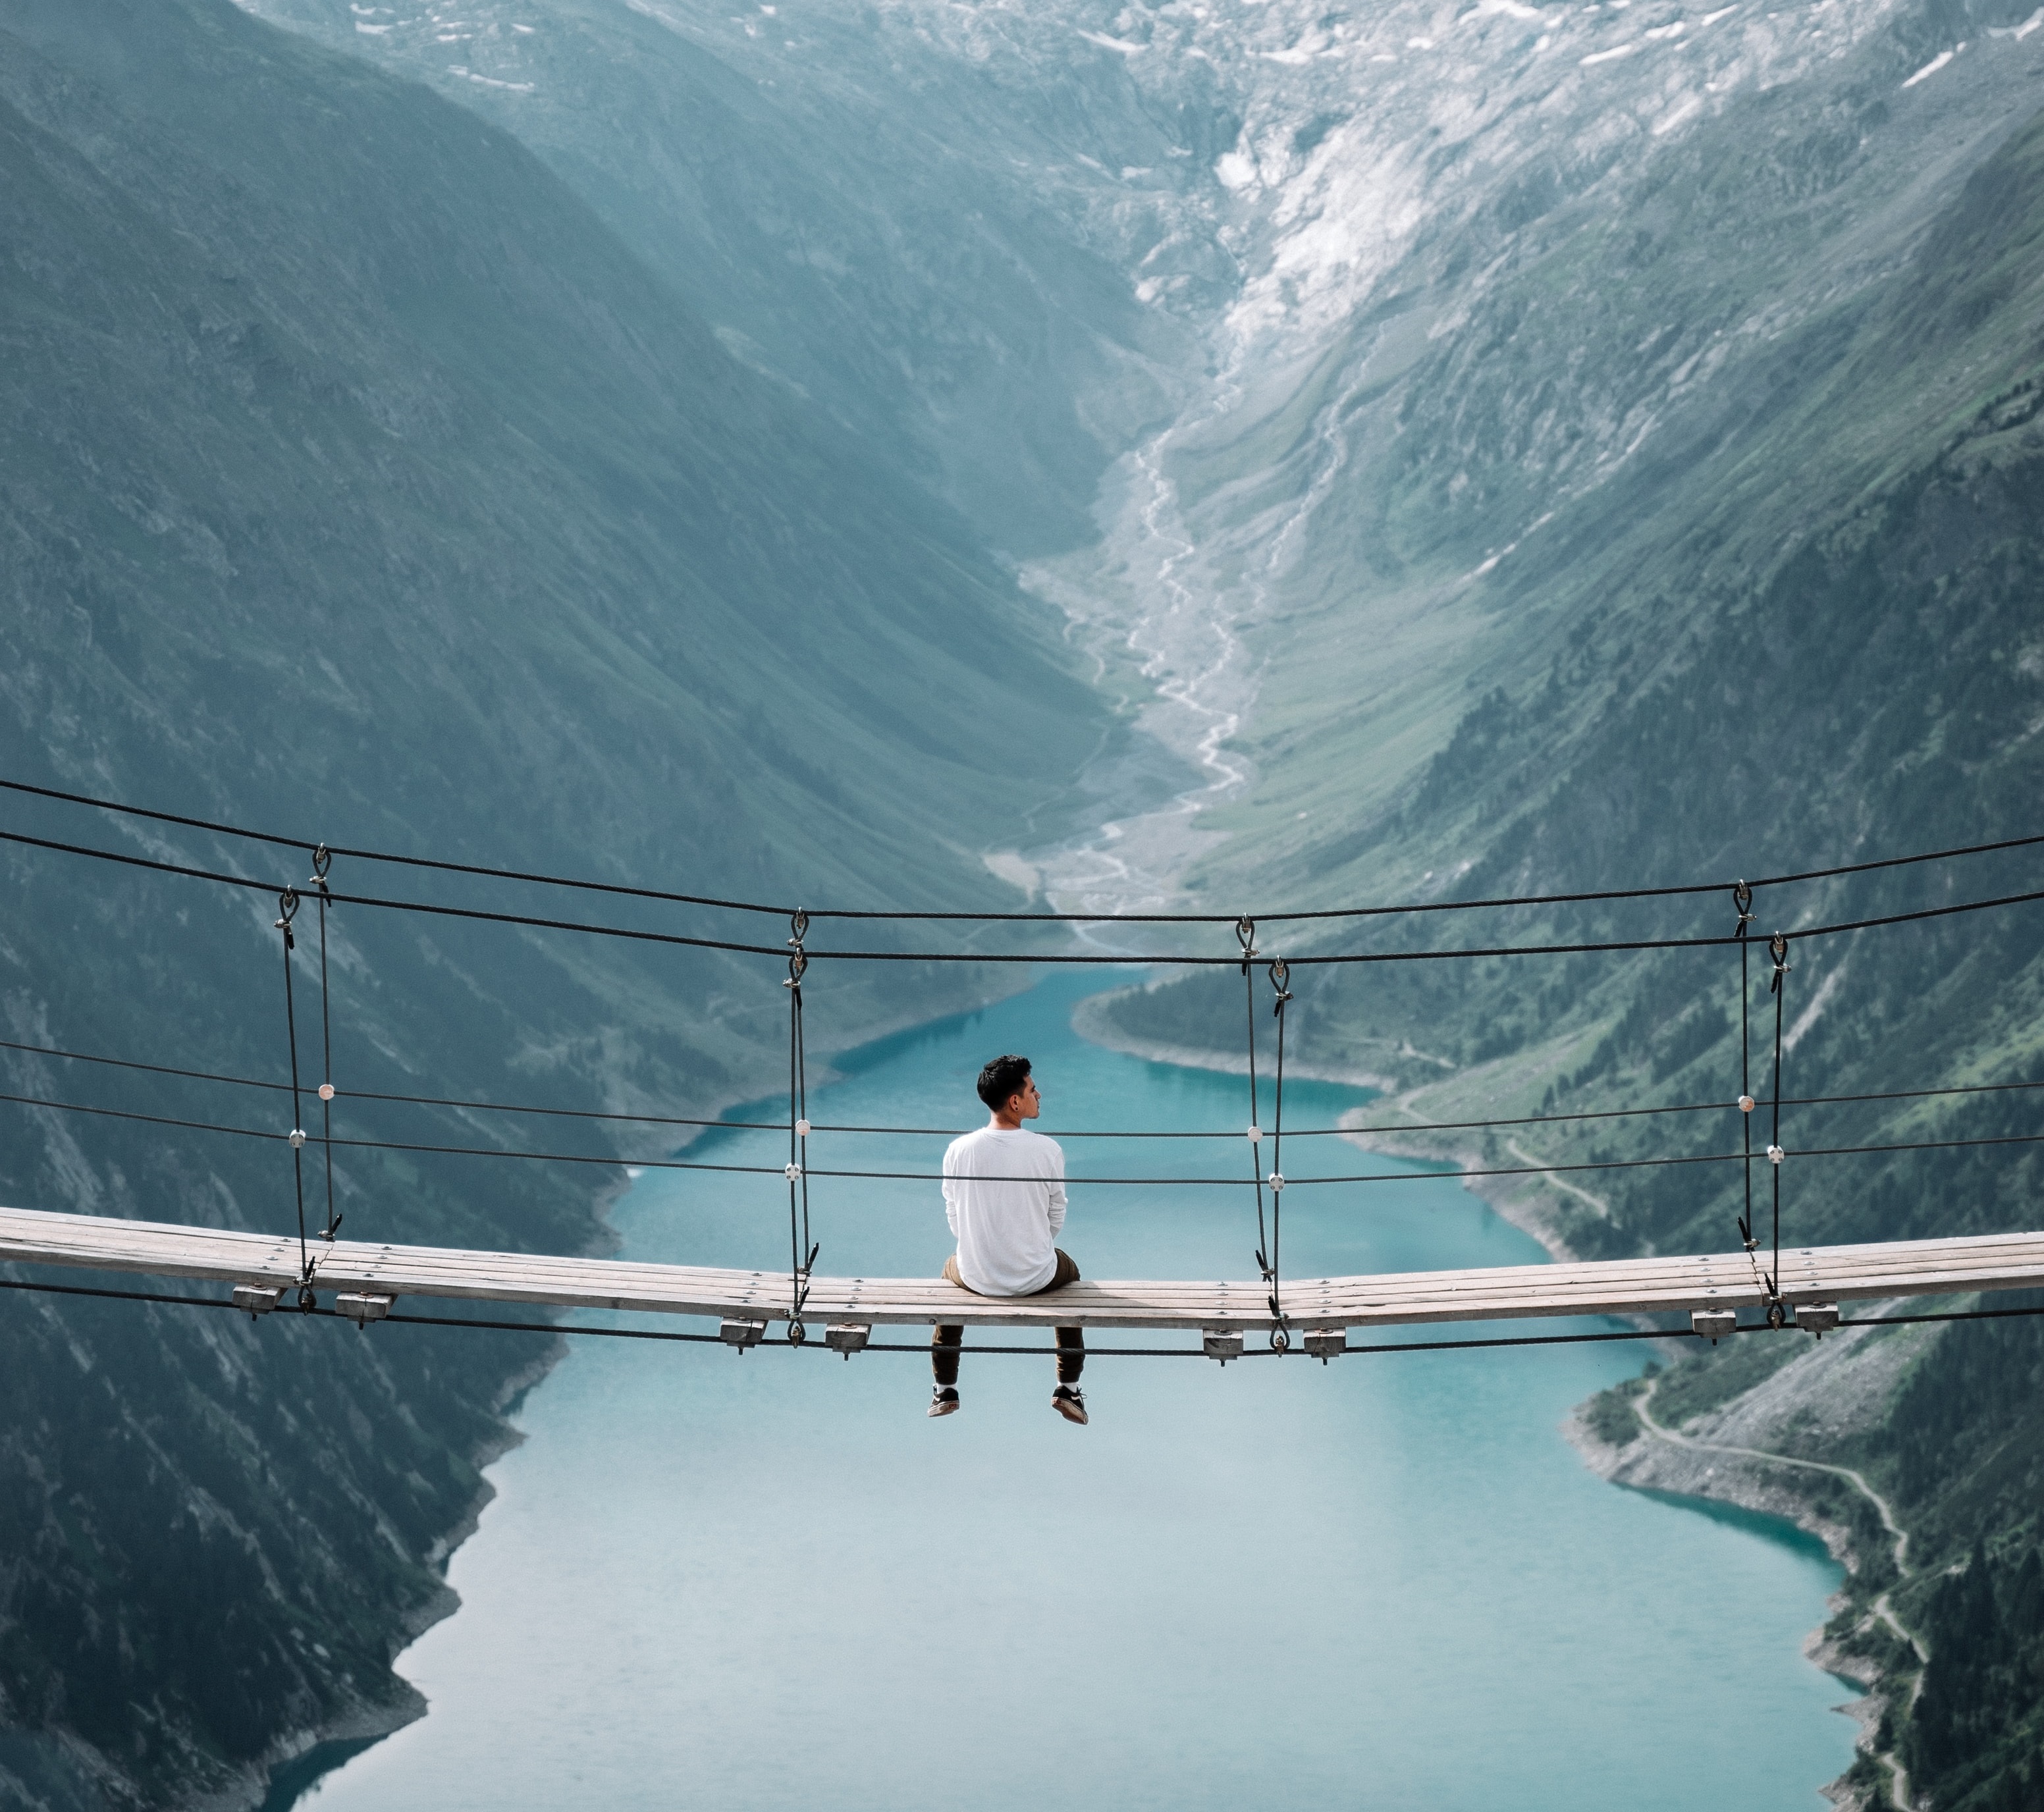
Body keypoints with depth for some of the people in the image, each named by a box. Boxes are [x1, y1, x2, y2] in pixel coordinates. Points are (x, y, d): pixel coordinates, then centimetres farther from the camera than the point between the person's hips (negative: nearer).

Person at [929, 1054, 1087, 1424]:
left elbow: (955, 1220, -1)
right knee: (1069, 1270, 36)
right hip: (1036, 1277, -1)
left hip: (977, 1277, 1)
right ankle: (1068, 1390, 36)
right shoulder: (1048, 1151, -16)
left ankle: (945, 1392, 43)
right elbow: (1055, 1218, -3)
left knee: (951, 1268, 38)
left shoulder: (958, 1151, -13)